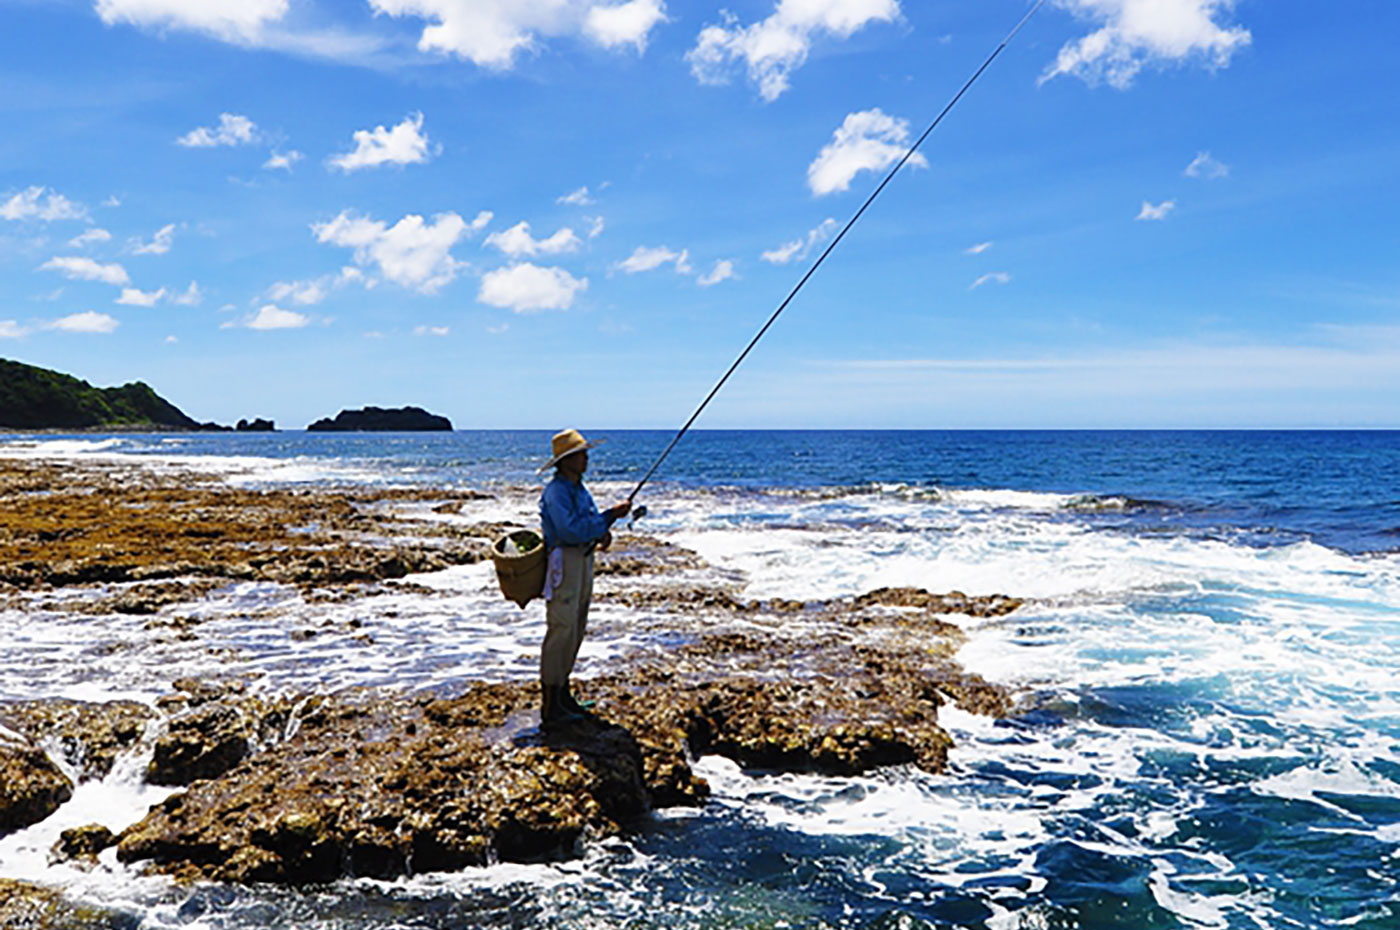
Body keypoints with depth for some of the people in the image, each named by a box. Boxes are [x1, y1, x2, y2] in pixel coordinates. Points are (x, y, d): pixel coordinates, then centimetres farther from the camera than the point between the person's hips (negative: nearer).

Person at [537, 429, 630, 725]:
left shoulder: (579, 488, 15)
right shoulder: (555, 492, -15)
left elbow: (588, 522, 21)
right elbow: (572, 529, -26)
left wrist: (603, 533, -2)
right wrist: (611, 515, -22)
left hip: (583, 559, 10)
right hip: (563, 561, -10)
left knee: (576, 627, 14)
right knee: (561, 629, -11)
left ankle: (562, 693, 24)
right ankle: (550, 705, -7)